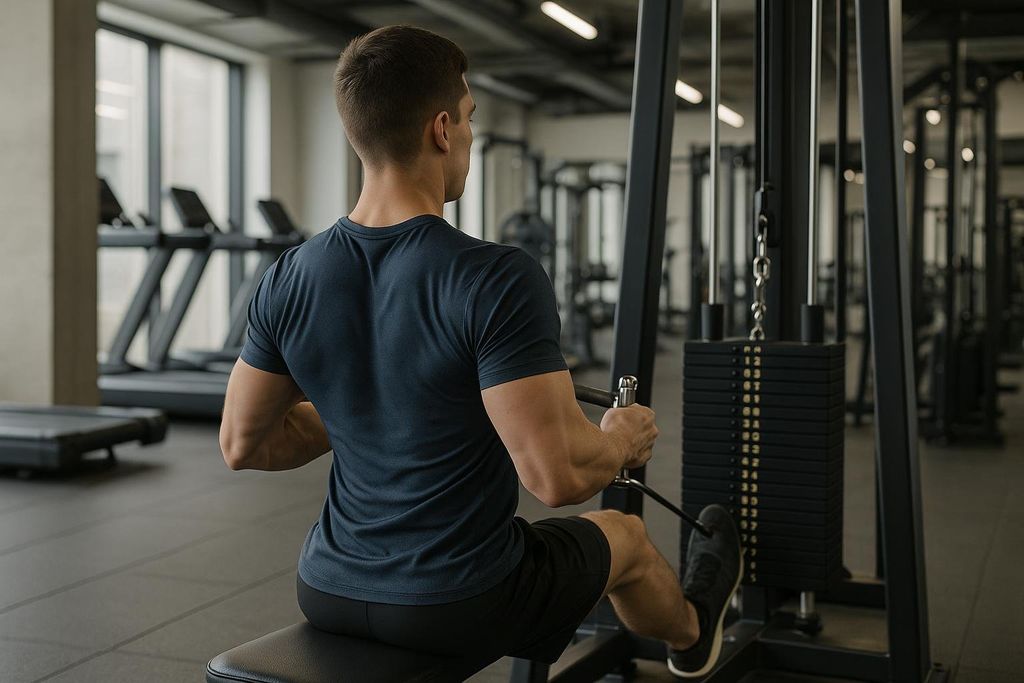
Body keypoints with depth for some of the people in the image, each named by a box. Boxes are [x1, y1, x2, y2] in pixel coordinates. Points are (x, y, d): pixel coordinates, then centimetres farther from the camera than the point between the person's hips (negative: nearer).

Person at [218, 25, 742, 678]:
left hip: (328, 593, 5)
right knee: (624, 535, 28)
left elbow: (243, 444, 2)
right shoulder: (496, 280, -26)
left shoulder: (289, 280, -8)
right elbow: (558, 474, -27)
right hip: (464, 609, -4)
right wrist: (625, 436, -4)